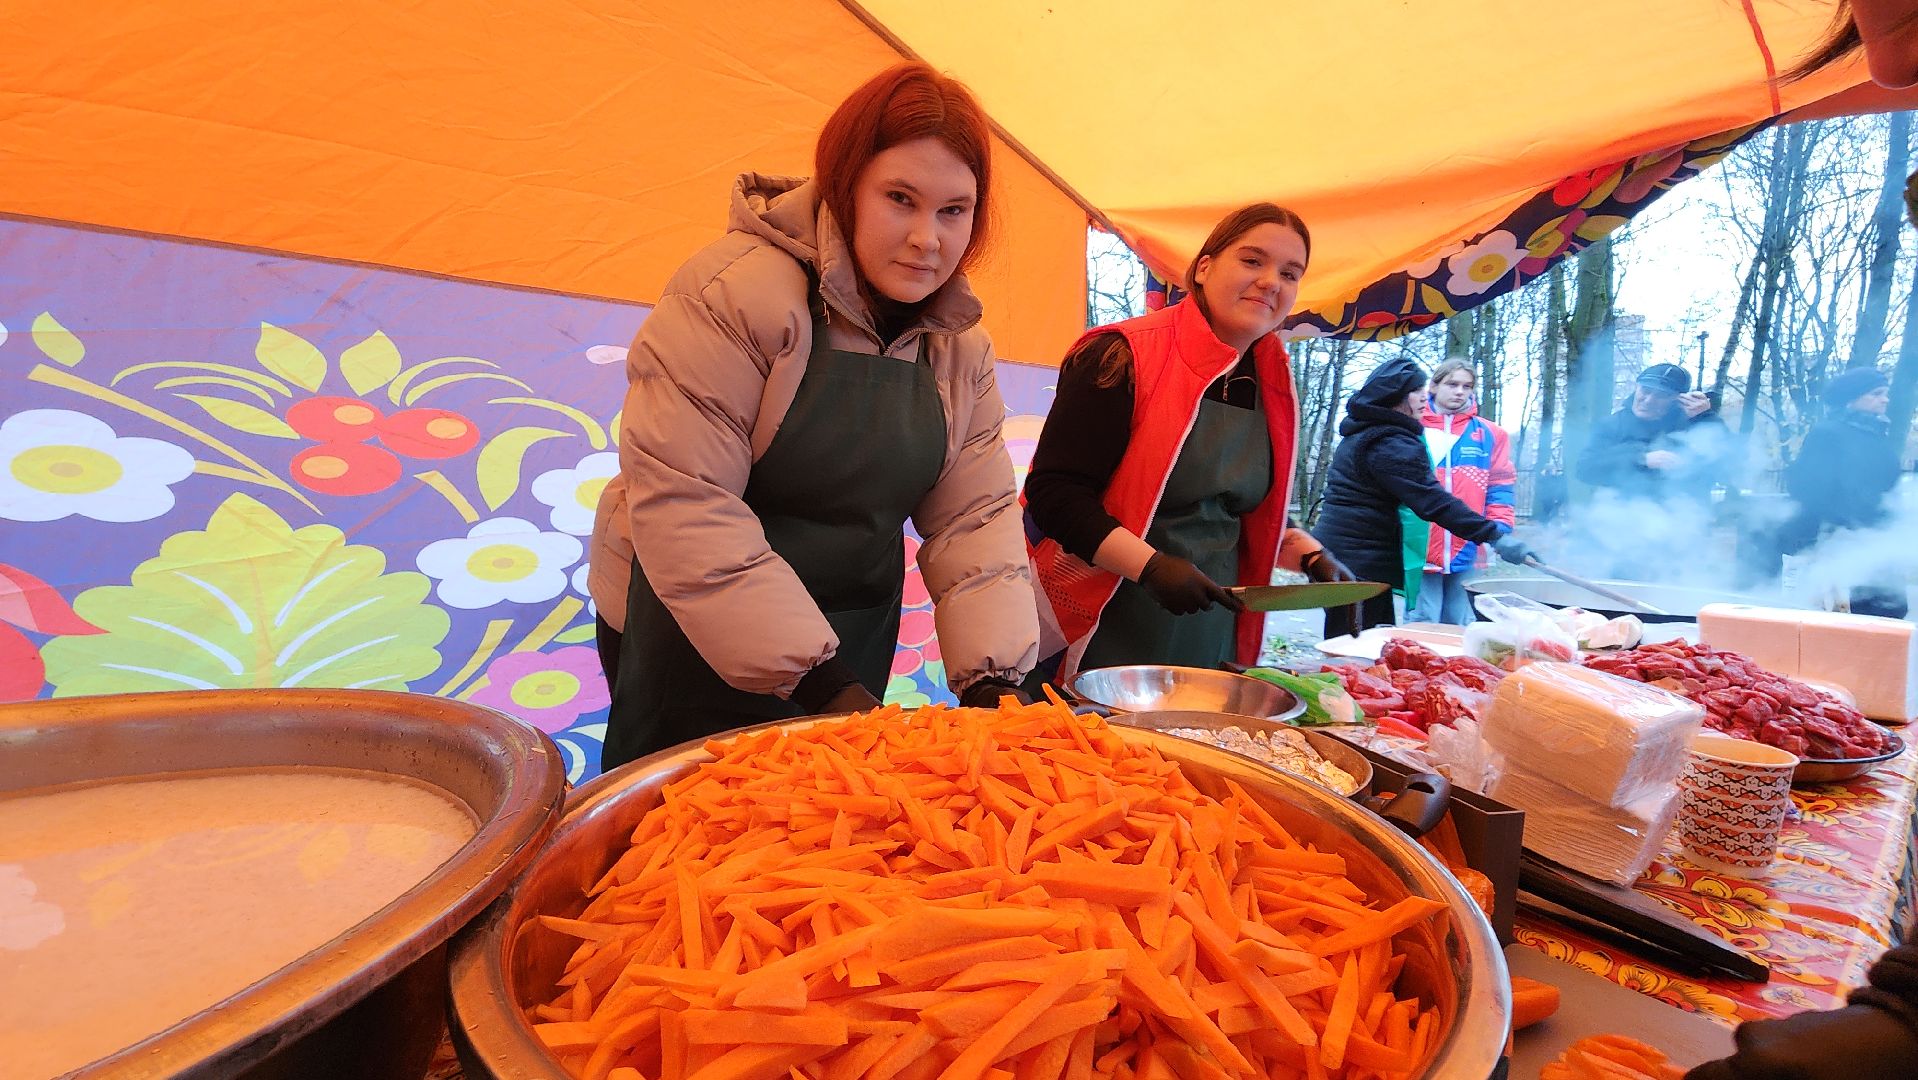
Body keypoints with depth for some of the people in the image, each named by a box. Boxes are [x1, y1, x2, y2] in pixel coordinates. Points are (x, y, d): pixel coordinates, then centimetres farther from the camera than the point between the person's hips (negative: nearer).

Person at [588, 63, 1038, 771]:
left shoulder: (960, 346, 0)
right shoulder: (740, 291, -20)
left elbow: (975, 514, -3)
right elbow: (682, 501, -25)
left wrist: (992, 679, -16)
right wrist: (817, 677, -26)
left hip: (851, 647, 6)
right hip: (693, 646, -5)